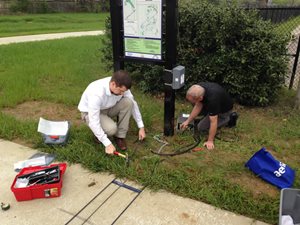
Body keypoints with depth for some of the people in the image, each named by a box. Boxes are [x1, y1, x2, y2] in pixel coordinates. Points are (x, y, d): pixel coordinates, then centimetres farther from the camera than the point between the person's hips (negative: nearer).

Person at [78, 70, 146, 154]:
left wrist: (141, 127, -8)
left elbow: (133, 104, -8)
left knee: (128, 102, -22)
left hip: (107, 108, 6)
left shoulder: (121, 86, -22)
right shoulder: (96, 94, -39)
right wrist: (107, 144, -35)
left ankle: (120, 136, -10)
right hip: (90, 113, -5)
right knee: (111, 128, -34)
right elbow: (93, 122, -36)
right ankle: (98, 134, 3)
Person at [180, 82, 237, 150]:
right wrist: (187, 121, -13)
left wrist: (210, 141, -32)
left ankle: (229, 119, 2)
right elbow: (198, 106, -9)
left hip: (224, 109, -7)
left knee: (201, 127, -9)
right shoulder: (199, 88, -22)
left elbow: (213, 122, -37)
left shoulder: (212, 99, -42)